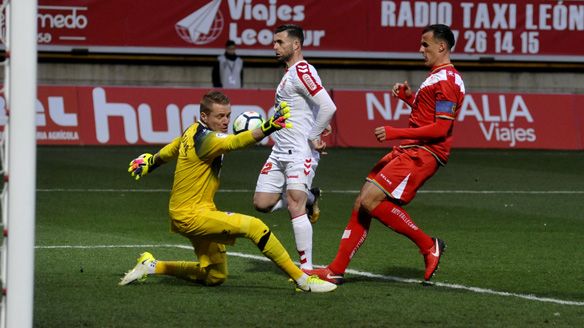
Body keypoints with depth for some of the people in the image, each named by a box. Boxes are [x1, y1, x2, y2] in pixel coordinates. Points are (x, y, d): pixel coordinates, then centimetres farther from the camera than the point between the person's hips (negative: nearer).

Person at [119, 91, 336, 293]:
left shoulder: (194, 131, 8)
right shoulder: (204, 139, -20)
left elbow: (170, 150, 27)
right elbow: (233, 142, -41)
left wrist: (150, 162, 48)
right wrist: (268, 127, -56)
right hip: (190, 215, -10)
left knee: (214, 277, 16)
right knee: (253, 226, -23)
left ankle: (152, 266, 26)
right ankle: (302, 280, -22)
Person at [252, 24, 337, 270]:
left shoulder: (302, 71, -14)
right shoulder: (289, 73, 17)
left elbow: (328, 106, -24)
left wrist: (313, 137, -16)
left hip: (300, 151, -10)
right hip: (279, 152, 10)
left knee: (295, 208, -16)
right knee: (262, 203, 4)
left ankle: (307, 268, -14)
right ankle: (309, 199, 22)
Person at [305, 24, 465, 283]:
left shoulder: (446, 79, -13)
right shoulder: (438, 77, 20)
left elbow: (440, 128, -20)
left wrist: (395, 133, -19)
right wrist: (408, 97, 12)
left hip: (421, 154, -10)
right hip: (408, 151, 10)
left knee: (370, 201, -19)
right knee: (362, 202, 4)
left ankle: (428, 245, -6)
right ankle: (336, 270, 7)